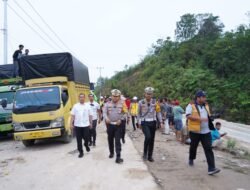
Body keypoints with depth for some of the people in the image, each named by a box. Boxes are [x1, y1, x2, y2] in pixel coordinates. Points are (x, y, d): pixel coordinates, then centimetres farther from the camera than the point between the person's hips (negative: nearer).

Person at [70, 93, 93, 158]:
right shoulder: (75, 106, 3)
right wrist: (71, 124, -4)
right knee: (79, 140, 5)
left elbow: (90, 115, 8)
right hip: (77, 125, 0)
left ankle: (86, 145, 33)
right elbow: (72, 115, 1)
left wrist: (91, 123, 6)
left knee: (86, 138, -1)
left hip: (86, 125, 0)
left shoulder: (87, 106, 5)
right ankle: (81, 152, 17)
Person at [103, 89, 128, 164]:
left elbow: (125, 113, 0)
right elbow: (104, 112, -5)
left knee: (117, 141, -5)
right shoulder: (107, 104, 3)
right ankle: (111, 152, 35)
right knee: (110, 140, 15)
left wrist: (120, 119, -14)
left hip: (118, 125, -2)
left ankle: (118, 156, -5)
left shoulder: (122, 104, 0)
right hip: (110, 124, 2)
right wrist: (106, 118, -24)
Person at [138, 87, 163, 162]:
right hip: (144, 123, -2)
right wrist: (139, 123, 6)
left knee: (152, 139, 7)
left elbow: (158, 112, 2)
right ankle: (145, 153, 2)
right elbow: (139, 113, 6)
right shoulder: (141, 102, -4)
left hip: (153, 122, 2)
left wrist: (161, 122, -4)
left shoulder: (155, 102, -2)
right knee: (148, 137, -21)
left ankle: (150, 156, 22)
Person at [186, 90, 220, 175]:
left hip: (206, 132, 4)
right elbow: (188, 116, -22)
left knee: (208, 149, -6)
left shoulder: (206, 106, 12)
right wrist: (200, 118, -29)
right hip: (195, 131, -4)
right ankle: (191, 159, 42)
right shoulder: (191, 106, -8)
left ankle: (211, 168, -8)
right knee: (193, 147, 15)